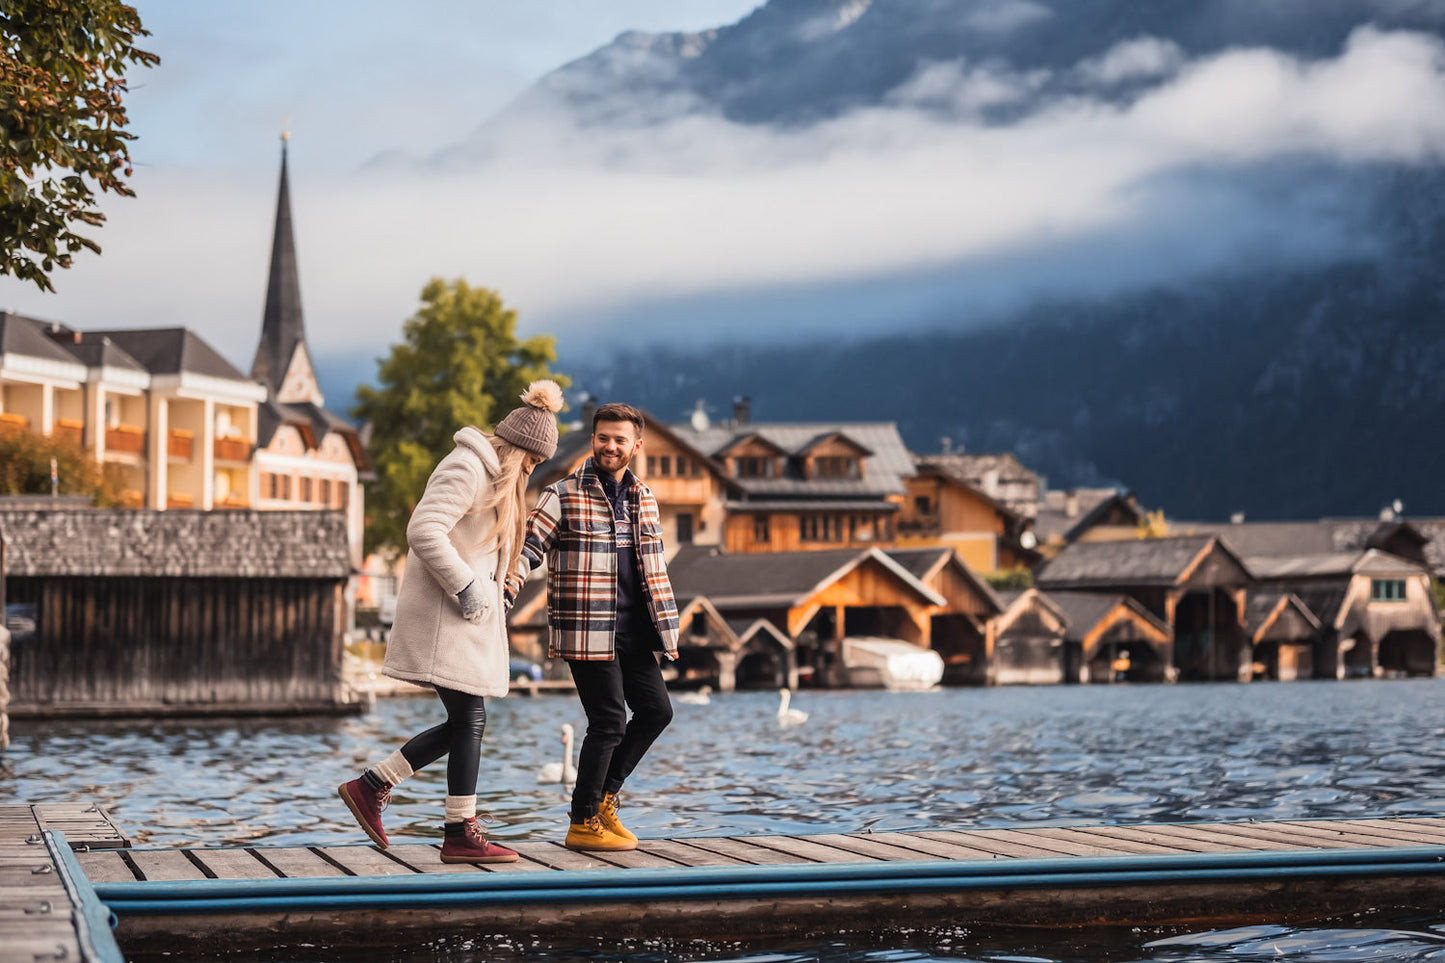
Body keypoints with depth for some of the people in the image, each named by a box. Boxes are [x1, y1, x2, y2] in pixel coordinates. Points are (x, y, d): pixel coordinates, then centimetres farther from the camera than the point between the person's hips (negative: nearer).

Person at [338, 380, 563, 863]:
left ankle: (371, 786, 16)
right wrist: (465, 589, -20)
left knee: (464, 724, 9)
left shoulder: (496, 478, 20)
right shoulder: (466, 469, -14)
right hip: (445, 618, -10)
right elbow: (423, 532, -24)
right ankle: (461, 833, 0)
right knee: (470, 720, -7)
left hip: (469, 619, 10)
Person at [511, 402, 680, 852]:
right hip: (588, 629, -7)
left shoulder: (643, 498, 14)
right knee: (609, 722, -6)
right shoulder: (563, 495, -5)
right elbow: (528, 545, -10)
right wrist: (508, 584, -29)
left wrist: (666, 628, 19)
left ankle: (604, 794, 24)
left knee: (656, 710, 8)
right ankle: (583, 823, 7)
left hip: (632, 629, 7)